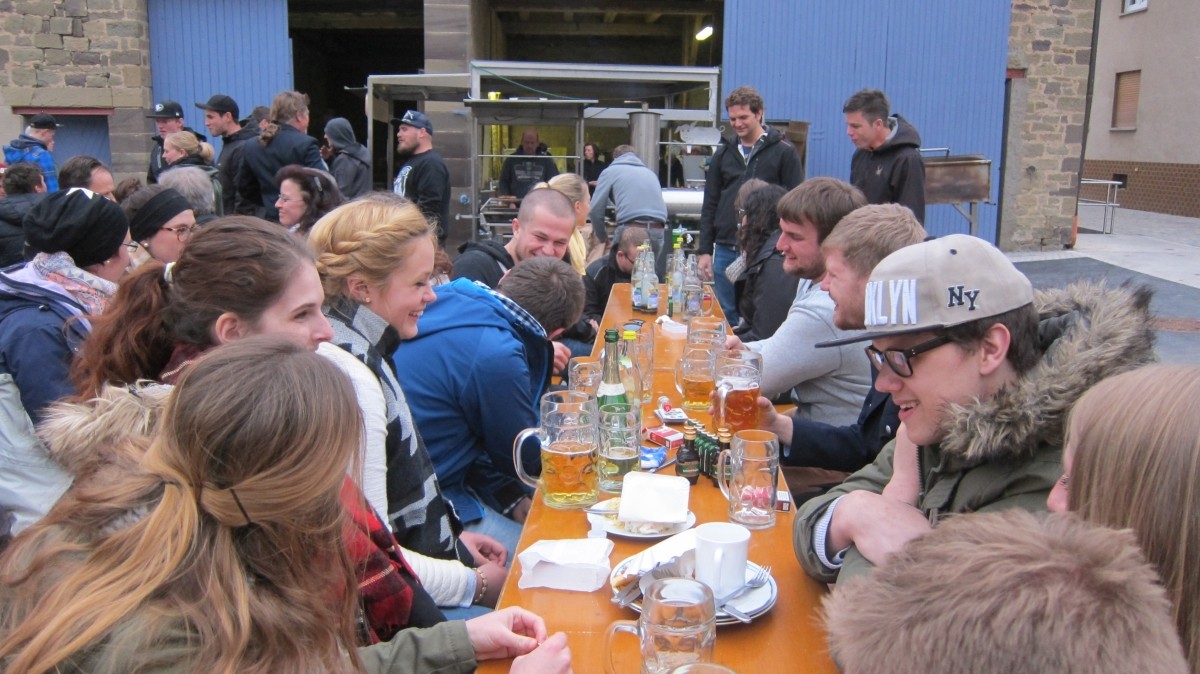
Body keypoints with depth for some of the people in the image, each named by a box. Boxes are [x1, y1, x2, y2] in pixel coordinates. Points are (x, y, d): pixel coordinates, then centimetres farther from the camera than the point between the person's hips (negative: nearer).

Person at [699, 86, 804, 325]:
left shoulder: (784, 151, -1)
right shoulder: (724, 153, 11)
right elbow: (710, 205, 13)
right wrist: (704, 250, 7)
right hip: (726, 250, 4)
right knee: (726, 317, 10)